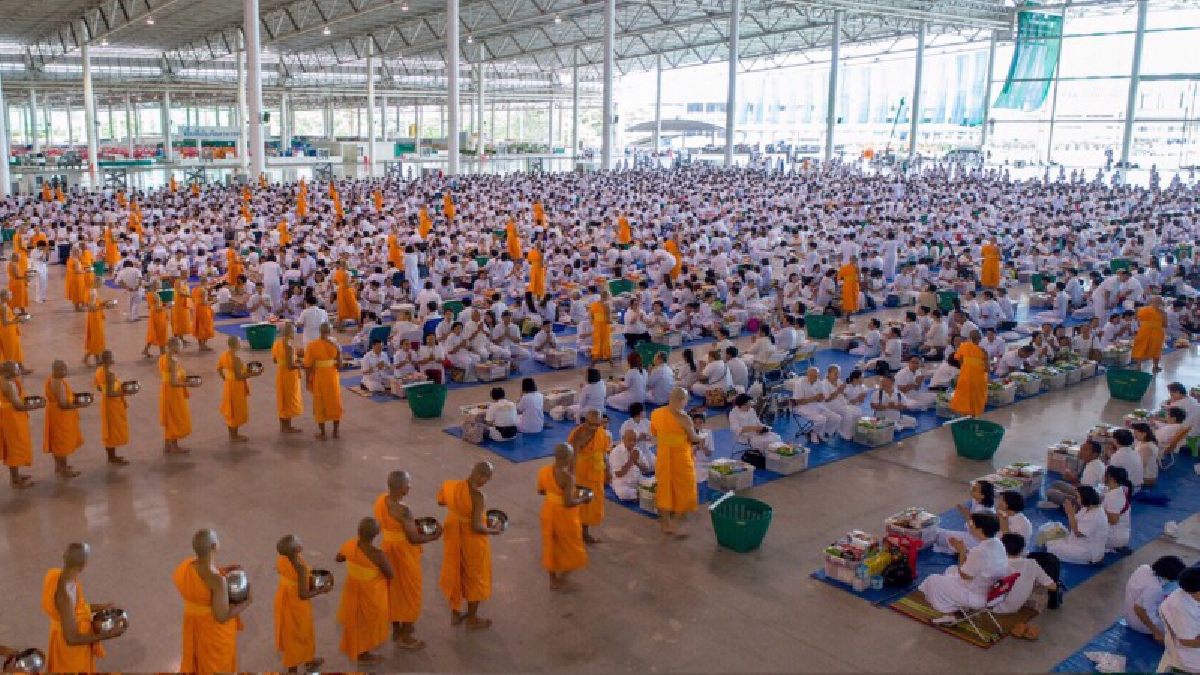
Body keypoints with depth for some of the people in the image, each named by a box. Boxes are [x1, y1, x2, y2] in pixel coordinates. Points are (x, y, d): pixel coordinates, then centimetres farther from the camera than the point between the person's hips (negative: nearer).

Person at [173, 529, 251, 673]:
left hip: (194, 625, 6)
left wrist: (222, 571, 5)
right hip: (215, 629, -6)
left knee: (193, 661, 29)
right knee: (215, 666, 19)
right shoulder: (218, 580, -37)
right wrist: (248, 601, -16)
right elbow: (222, 617, -28)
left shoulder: (186, 566, -15)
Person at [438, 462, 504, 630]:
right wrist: (493, 531, -12)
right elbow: (476, 527, -29)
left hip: (453, 535, 6)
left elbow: (440, 501, 10)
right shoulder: (478, 496, -30)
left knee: (456, 573, 23)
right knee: (475, 577, 15)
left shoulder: (450, 486, -10)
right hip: (472, 539, -6)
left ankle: (455, 614, 39)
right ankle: (472, 619, 30)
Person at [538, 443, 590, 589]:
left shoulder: (544, 470, -8)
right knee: (570, 547, 18)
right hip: (564, 515, -6)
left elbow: (540, 491, 7)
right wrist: (585, 499, -13)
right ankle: (561, 577, 30)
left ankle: (553, 580, 34)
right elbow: (569, 503, -29)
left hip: (549, 512, 6)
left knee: (551, 544, 20)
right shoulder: (567, 476, -30)